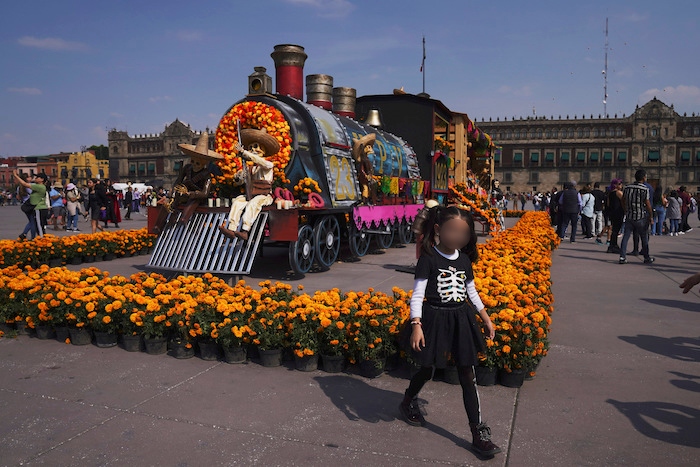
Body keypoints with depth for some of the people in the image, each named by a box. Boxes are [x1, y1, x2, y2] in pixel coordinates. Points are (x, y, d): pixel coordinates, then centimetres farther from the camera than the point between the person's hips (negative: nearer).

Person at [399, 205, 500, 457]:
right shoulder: (429, 258, -13)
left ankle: (479, 432, 11)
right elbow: (417, 294, -15)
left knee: (467, 376, 5)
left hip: (460, 319, 5)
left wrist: (486, 318, 17)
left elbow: (471, 290, 16)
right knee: (427, 369, 13)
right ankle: (408, 402, 44)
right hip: (435, 318, -4)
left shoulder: (464, 259, 4)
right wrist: (416, 325, -25)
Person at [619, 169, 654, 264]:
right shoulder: (645, 189, -12)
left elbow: (623, 201, 12)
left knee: (626, 236, 5)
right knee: (644, 238, 8)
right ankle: (647, 258, 18)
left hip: (629, 216, 4)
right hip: (641, 217, -4)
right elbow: (648, 204, -11)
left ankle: (622, 257, -2)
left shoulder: (627, 187, 5)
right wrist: (651, 216, -1)